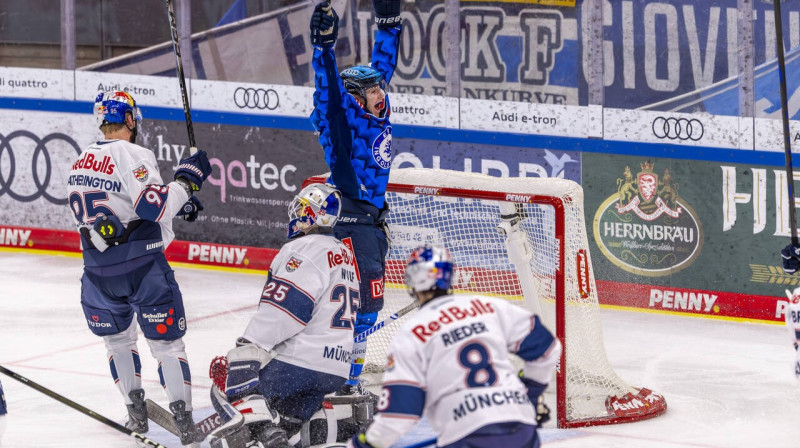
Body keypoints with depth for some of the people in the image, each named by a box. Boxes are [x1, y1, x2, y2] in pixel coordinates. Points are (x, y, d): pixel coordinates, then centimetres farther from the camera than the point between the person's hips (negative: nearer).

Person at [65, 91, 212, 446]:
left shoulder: (80, 164, 11)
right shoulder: (133, 156, -14)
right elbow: (154, 207, -25)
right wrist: (185, 180, -11)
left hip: (99, 269, 6)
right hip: (141, 266, -5)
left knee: (117, 337, 25)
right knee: (166, 342, 3)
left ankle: (135, 411, 27)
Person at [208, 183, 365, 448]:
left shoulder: (305, 249, -12)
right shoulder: (345, 254, 18)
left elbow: (283, 308, -23)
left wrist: (248, 350, -24)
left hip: (298, 363, -9)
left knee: (228, 385, -5)